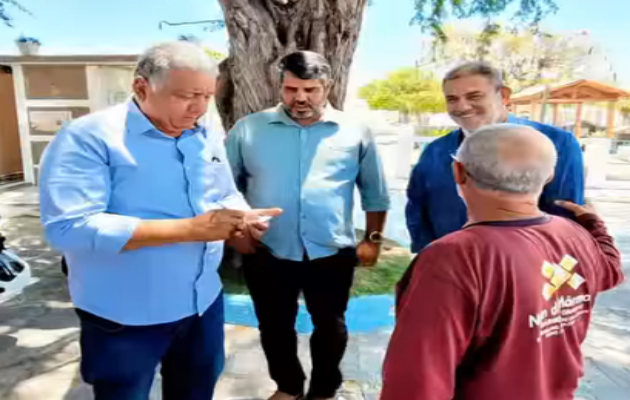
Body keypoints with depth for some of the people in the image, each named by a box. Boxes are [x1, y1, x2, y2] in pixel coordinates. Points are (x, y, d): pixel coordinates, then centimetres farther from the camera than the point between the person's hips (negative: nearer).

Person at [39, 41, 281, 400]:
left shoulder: (209, 139, 3)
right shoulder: (88, 137, -18)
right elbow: (68, 227, -28)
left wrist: (243, 217, -13)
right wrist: (189, 229, -30)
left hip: (204, 302, 6)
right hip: (126, 316, -5)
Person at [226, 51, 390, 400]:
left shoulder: (354, 133, -1)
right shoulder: (248, 129, -1)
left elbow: (375, 193, 7)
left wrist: (373, 238, 4)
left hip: (332, 254, 0)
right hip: (267, 253, 1)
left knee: (330, 326, 16)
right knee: (275, 327, 17)